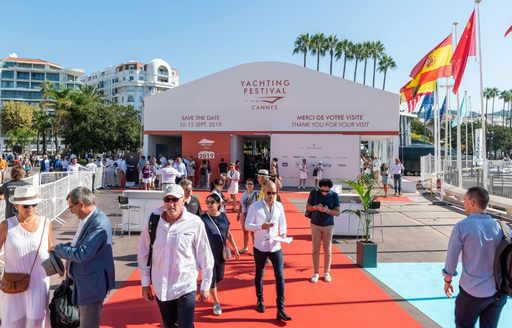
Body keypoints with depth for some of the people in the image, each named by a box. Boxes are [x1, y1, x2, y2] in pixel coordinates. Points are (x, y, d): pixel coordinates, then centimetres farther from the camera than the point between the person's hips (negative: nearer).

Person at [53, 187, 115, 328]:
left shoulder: (99, 224, -28)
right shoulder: (88, 219, 3)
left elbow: (82, 254, -29)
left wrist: (58, 249, -16)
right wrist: (61, 247, -1)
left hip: (92, 283, -10)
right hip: (84, 281, 10)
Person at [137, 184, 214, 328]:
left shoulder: (195, 223, -16)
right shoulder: (153, 221, -8)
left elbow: (205, 257, -7)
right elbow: (143, 255, 2)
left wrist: (205, 286, -1)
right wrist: (145, 283, 6)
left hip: (185, 287, -3)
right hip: (160, 287, 3)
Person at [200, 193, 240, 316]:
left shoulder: (223, 216, -1)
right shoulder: (203, 218, -14)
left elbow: (228, 234, 10)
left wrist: (235, 248, 10)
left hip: (221, 252, 5)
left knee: (219, 277, 13)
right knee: (212, 277, 4)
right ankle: (216, 303, 24)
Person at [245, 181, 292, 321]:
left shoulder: (279, 206, 1)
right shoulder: (255, 206, -10)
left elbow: (282, 222, 12)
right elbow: (247, 225, -12)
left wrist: (283, 233, -8)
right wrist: (261, 226, -27)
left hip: (275, 247, 2)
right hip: (260, 247, -2)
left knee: (280, 276, -2)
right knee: (259, 274, 16)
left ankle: (280, 310, 6)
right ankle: (260, 301, 39)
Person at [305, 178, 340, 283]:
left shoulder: (334, 195, -10)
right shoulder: (314, 193, -9)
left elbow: (337, 212, -8)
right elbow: (307, 207, 0)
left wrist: (327, 210, -27)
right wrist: (316, 207, -21)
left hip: (328, 226, 0)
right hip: (315, 225, 0)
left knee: (328, 250, 7)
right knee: (315, 250, 5)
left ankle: (326, 272, 21)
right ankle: (316, 273, 16)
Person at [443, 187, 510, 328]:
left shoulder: (462, 226, -15)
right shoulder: (499, 226, -3)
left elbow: (452, 256, -9)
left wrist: (448, 280, 6)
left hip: (473, 291, -4)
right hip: (499, 291, 4)